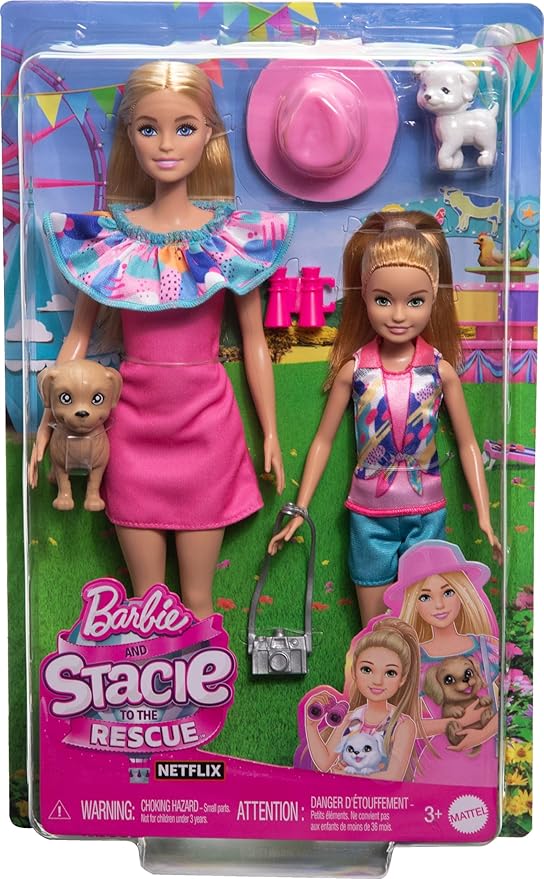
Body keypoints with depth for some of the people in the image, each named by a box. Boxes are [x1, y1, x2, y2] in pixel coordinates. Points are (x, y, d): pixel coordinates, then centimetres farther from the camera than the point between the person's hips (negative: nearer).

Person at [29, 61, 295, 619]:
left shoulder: (235, 233, -2)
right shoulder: (107, 233, 0)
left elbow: (254, 340, 2)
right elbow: (79, 335, 5)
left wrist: (270, 431, 4)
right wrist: (48, 422, 2)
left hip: (206, 422, -1)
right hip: (133, 421, 1)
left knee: (197, 598, 11)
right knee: (146, 599, 12)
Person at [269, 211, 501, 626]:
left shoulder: (441, 369, -7)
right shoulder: (353, 368, -7)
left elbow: (468, 444, 1)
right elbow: (323, 440, 1)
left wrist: (485, 518, -1)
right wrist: (299, 511, 2)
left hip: (426, 515, 0)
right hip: (370, 516, 0)